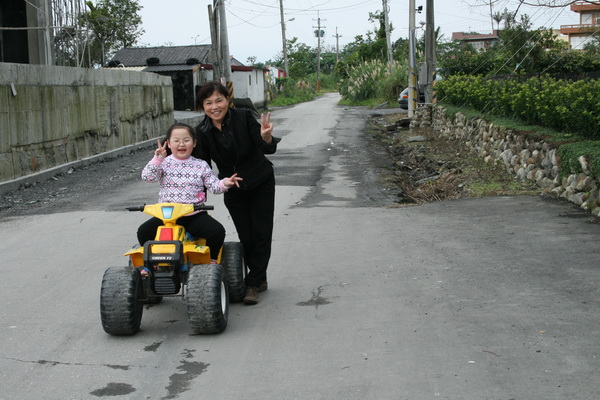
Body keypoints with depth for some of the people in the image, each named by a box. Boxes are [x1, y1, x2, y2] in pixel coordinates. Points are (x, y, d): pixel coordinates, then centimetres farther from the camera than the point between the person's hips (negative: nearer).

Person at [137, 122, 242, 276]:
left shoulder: (201, 165, 7)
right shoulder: (164, 163, 4)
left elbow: (214, 186, 4)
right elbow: (147, 176, -10)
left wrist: (225, 183, -17)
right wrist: (157, 159, -22)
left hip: (195, 215, 0)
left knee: (217, 231, -23)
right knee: (144, 231, -19)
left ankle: (211, 260, 2)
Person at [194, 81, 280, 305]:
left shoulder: (243, 117, -21)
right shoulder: (202, 133, -14)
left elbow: (268, 149, -21)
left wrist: (266, 138, -44)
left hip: (261, 183, -2)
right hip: (233, 189, 2)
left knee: (261, 233, -3)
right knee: (246, 237, 3)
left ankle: (253, 284, 5)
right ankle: (260, 279, 22)